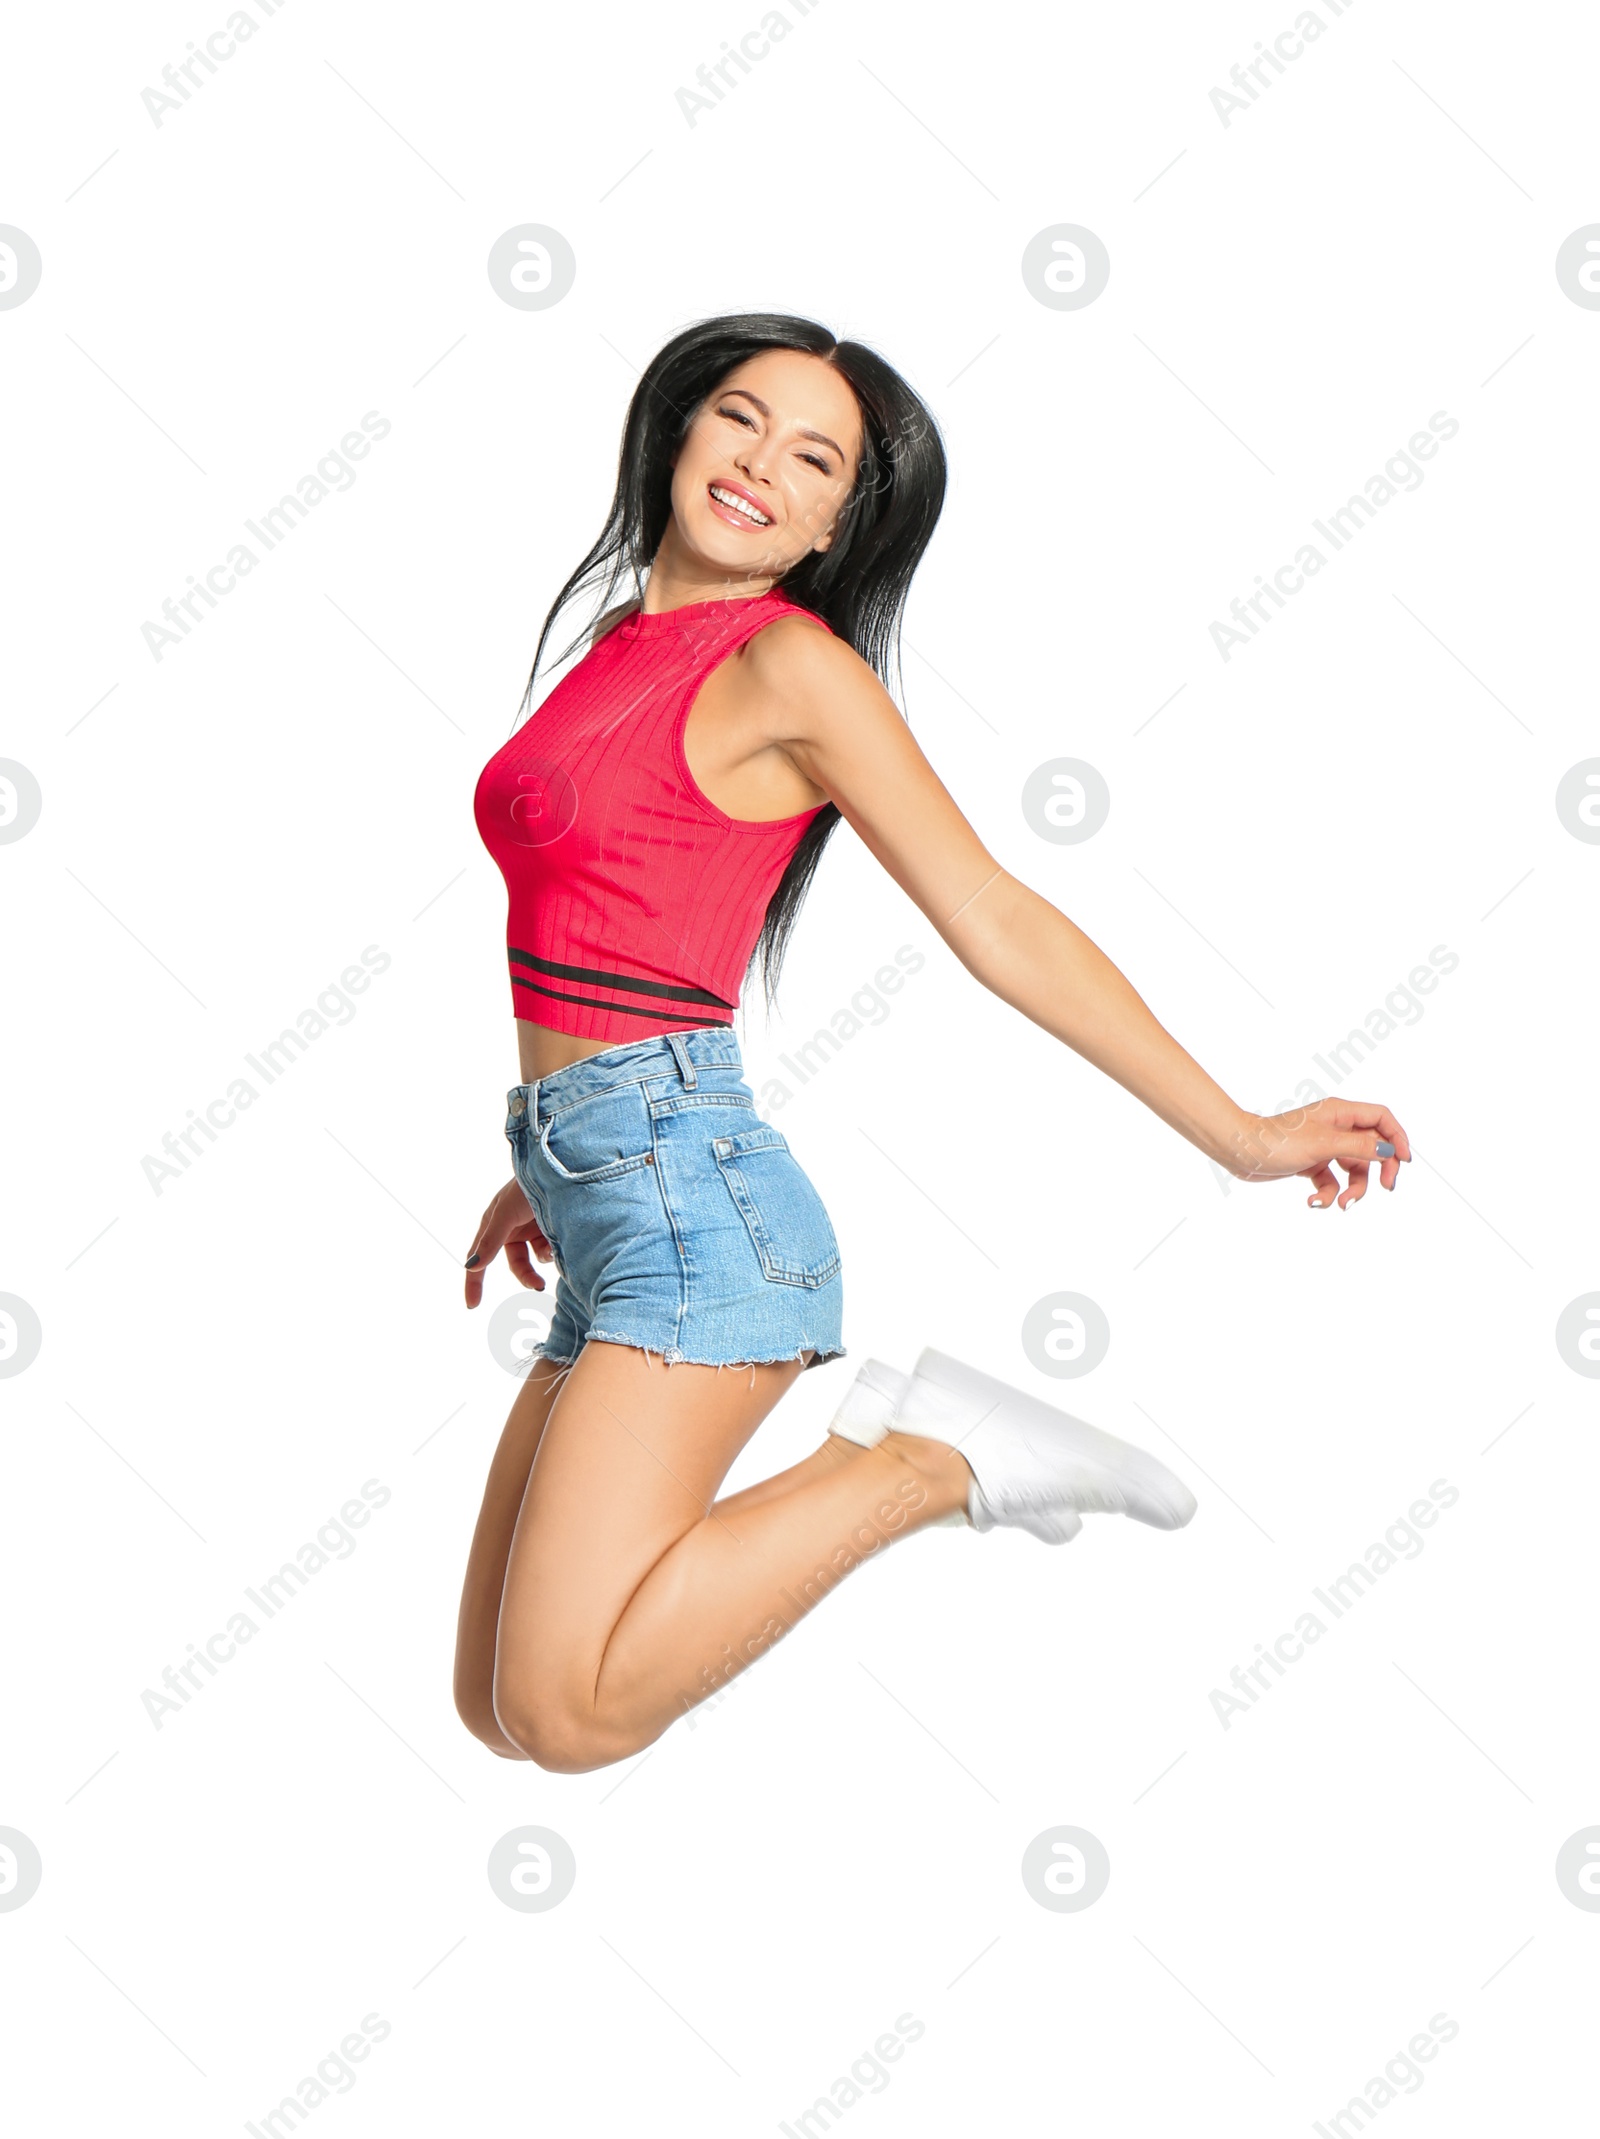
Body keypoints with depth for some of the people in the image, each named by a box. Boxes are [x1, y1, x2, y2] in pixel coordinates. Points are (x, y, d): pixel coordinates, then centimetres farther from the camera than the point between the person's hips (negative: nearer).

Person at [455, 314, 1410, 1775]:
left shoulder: (791, 664, -6)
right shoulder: (623, 644, 18)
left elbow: (1000, 923, -7)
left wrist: (1240, 1137, -8)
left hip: (683, 1185, -8)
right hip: (600, 1214, 9)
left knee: (565, 1712, -19)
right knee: (499, 1707, 10)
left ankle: (927, 1461, -5)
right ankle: (857, 1423, 18)